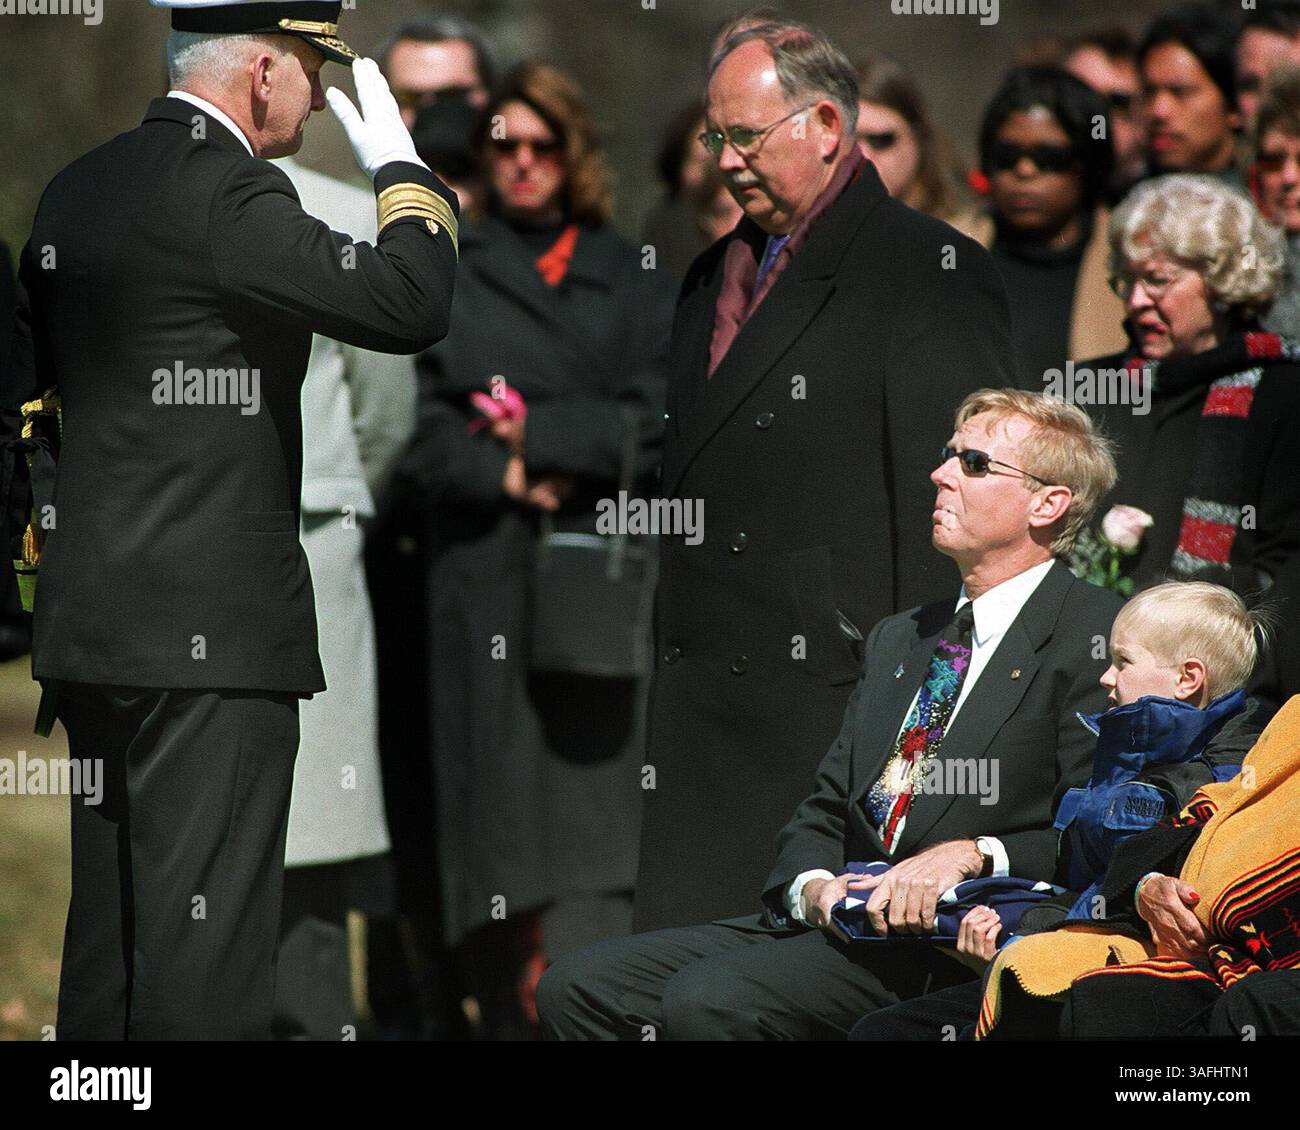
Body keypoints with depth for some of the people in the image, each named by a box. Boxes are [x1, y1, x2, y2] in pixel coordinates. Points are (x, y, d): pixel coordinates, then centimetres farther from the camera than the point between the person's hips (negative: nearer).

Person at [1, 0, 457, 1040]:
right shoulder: (227, 194, -15)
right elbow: (409, 303, -19)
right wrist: (400, 168, -2)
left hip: (92, 631, 9)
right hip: (212, 632, -9)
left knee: (109, 929, 13)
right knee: (205, 948, -7)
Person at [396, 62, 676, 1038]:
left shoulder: (632, 279, 13)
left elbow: (657, 422, 2)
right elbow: (422, 432, 2)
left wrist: (536, 431, -8)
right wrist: (507, 476, -13)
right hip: (486, 585, 1)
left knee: (590, 804, -12)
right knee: (500, 815, -2)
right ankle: (511, 1015, 4)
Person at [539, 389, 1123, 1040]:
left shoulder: (1100, 637, -2)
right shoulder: (898, 640, 25)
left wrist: (970, 856, -22)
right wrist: (812, 884, -3)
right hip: (839, 916, 8)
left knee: (709, 1001, -30)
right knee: (577, 989, -6)